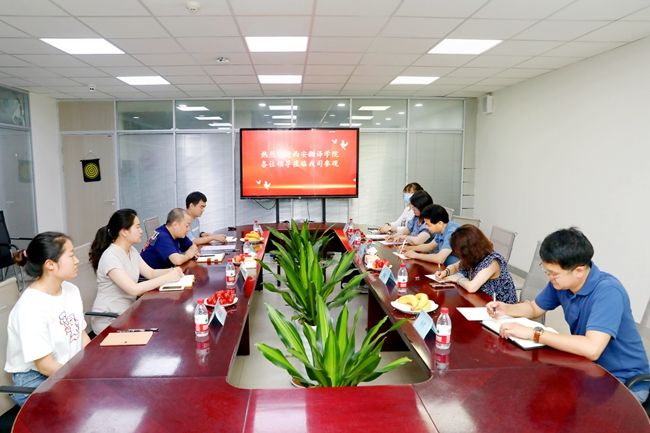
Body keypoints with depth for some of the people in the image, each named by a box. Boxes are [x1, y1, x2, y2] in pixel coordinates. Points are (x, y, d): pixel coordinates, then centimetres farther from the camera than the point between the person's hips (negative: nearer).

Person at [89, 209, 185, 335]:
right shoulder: (110, 257, -22)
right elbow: (133, 289, -29)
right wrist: (167, 278, -26)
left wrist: (172, 271, -13)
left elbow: (151, 273, 6)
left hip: (127, 312, 8)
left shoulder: (131, 250, 5)